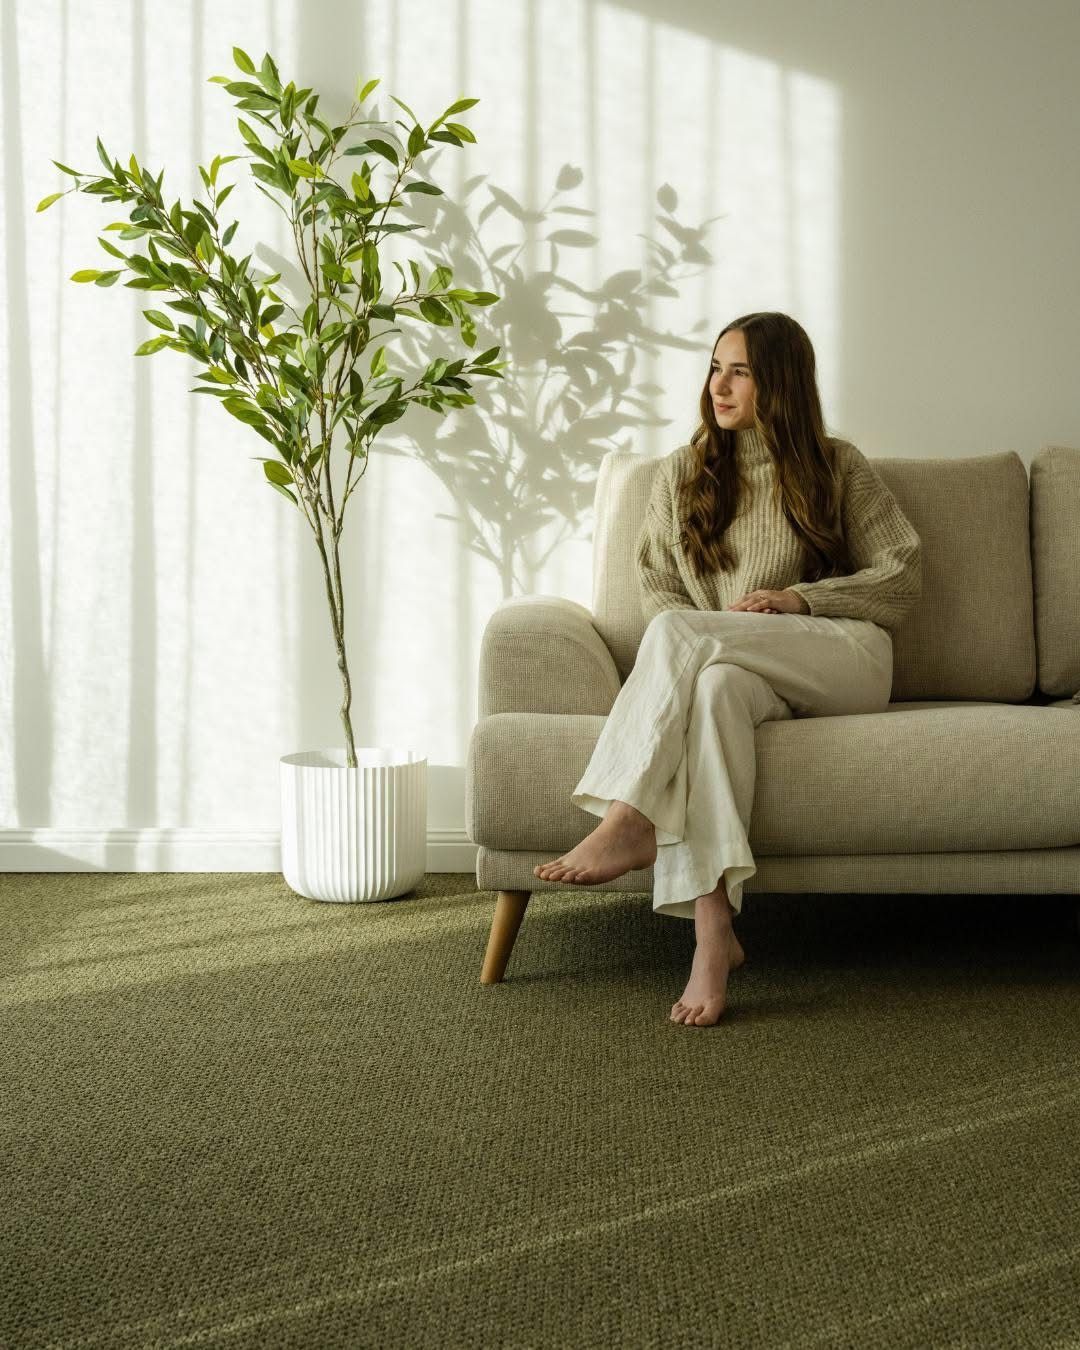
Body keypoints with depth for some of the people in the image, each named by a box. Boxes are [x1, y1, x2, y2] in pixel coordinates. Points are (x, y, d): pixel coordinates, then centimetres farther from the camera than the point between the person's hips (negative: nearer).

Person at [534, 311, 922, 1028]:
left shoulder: (838, 466, 11)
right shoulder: (684, 470, 19)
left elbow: (905, 574, 6)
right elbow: (656, 587, 13)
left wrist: (800, 599, -8)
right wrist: (702, 648, -8)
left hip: (845, 658, -2)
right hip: (747, 672, 3)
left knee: (677, 632, -30)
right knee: (717, 687, -38)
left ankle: (631, 819, -32)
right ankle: (713, 930, -48)